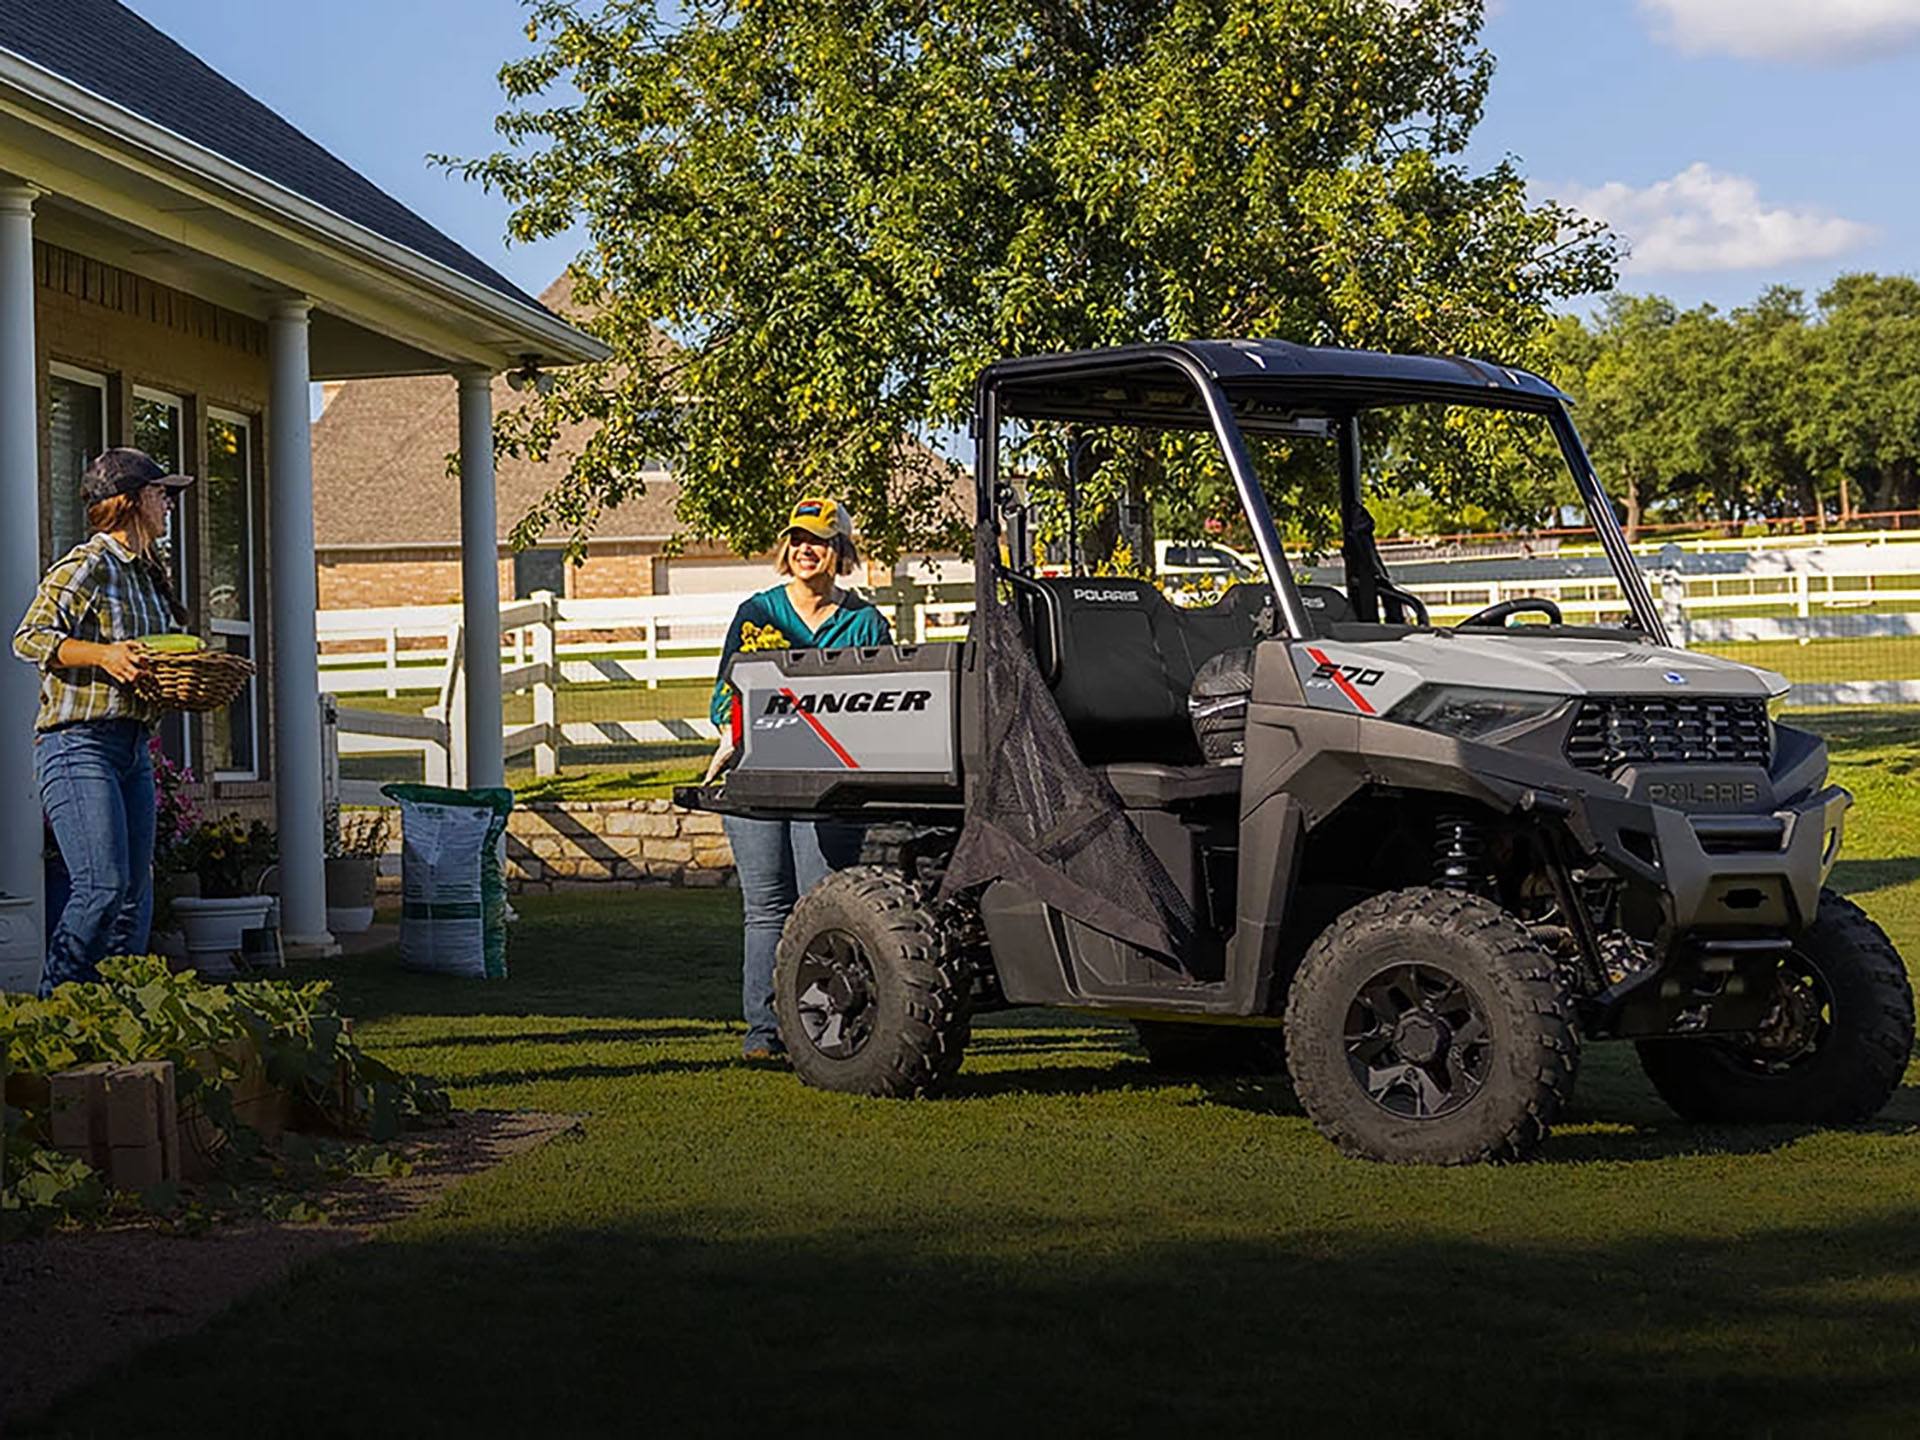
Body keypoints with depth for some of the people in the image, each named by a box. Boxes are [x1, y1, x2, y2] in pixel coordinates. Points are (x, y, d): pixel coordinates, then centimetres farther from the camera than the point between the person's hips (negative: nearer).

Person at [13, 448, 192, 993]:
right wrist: (103, 654, -26)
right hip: (79, 745, -9)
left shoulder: (146, 575, 18)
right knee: (102, 885, -16)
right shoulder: (85, 567, -9)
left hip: (133, 750, 9)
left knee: (136, 894, 6)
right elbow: (29, 638, -15)